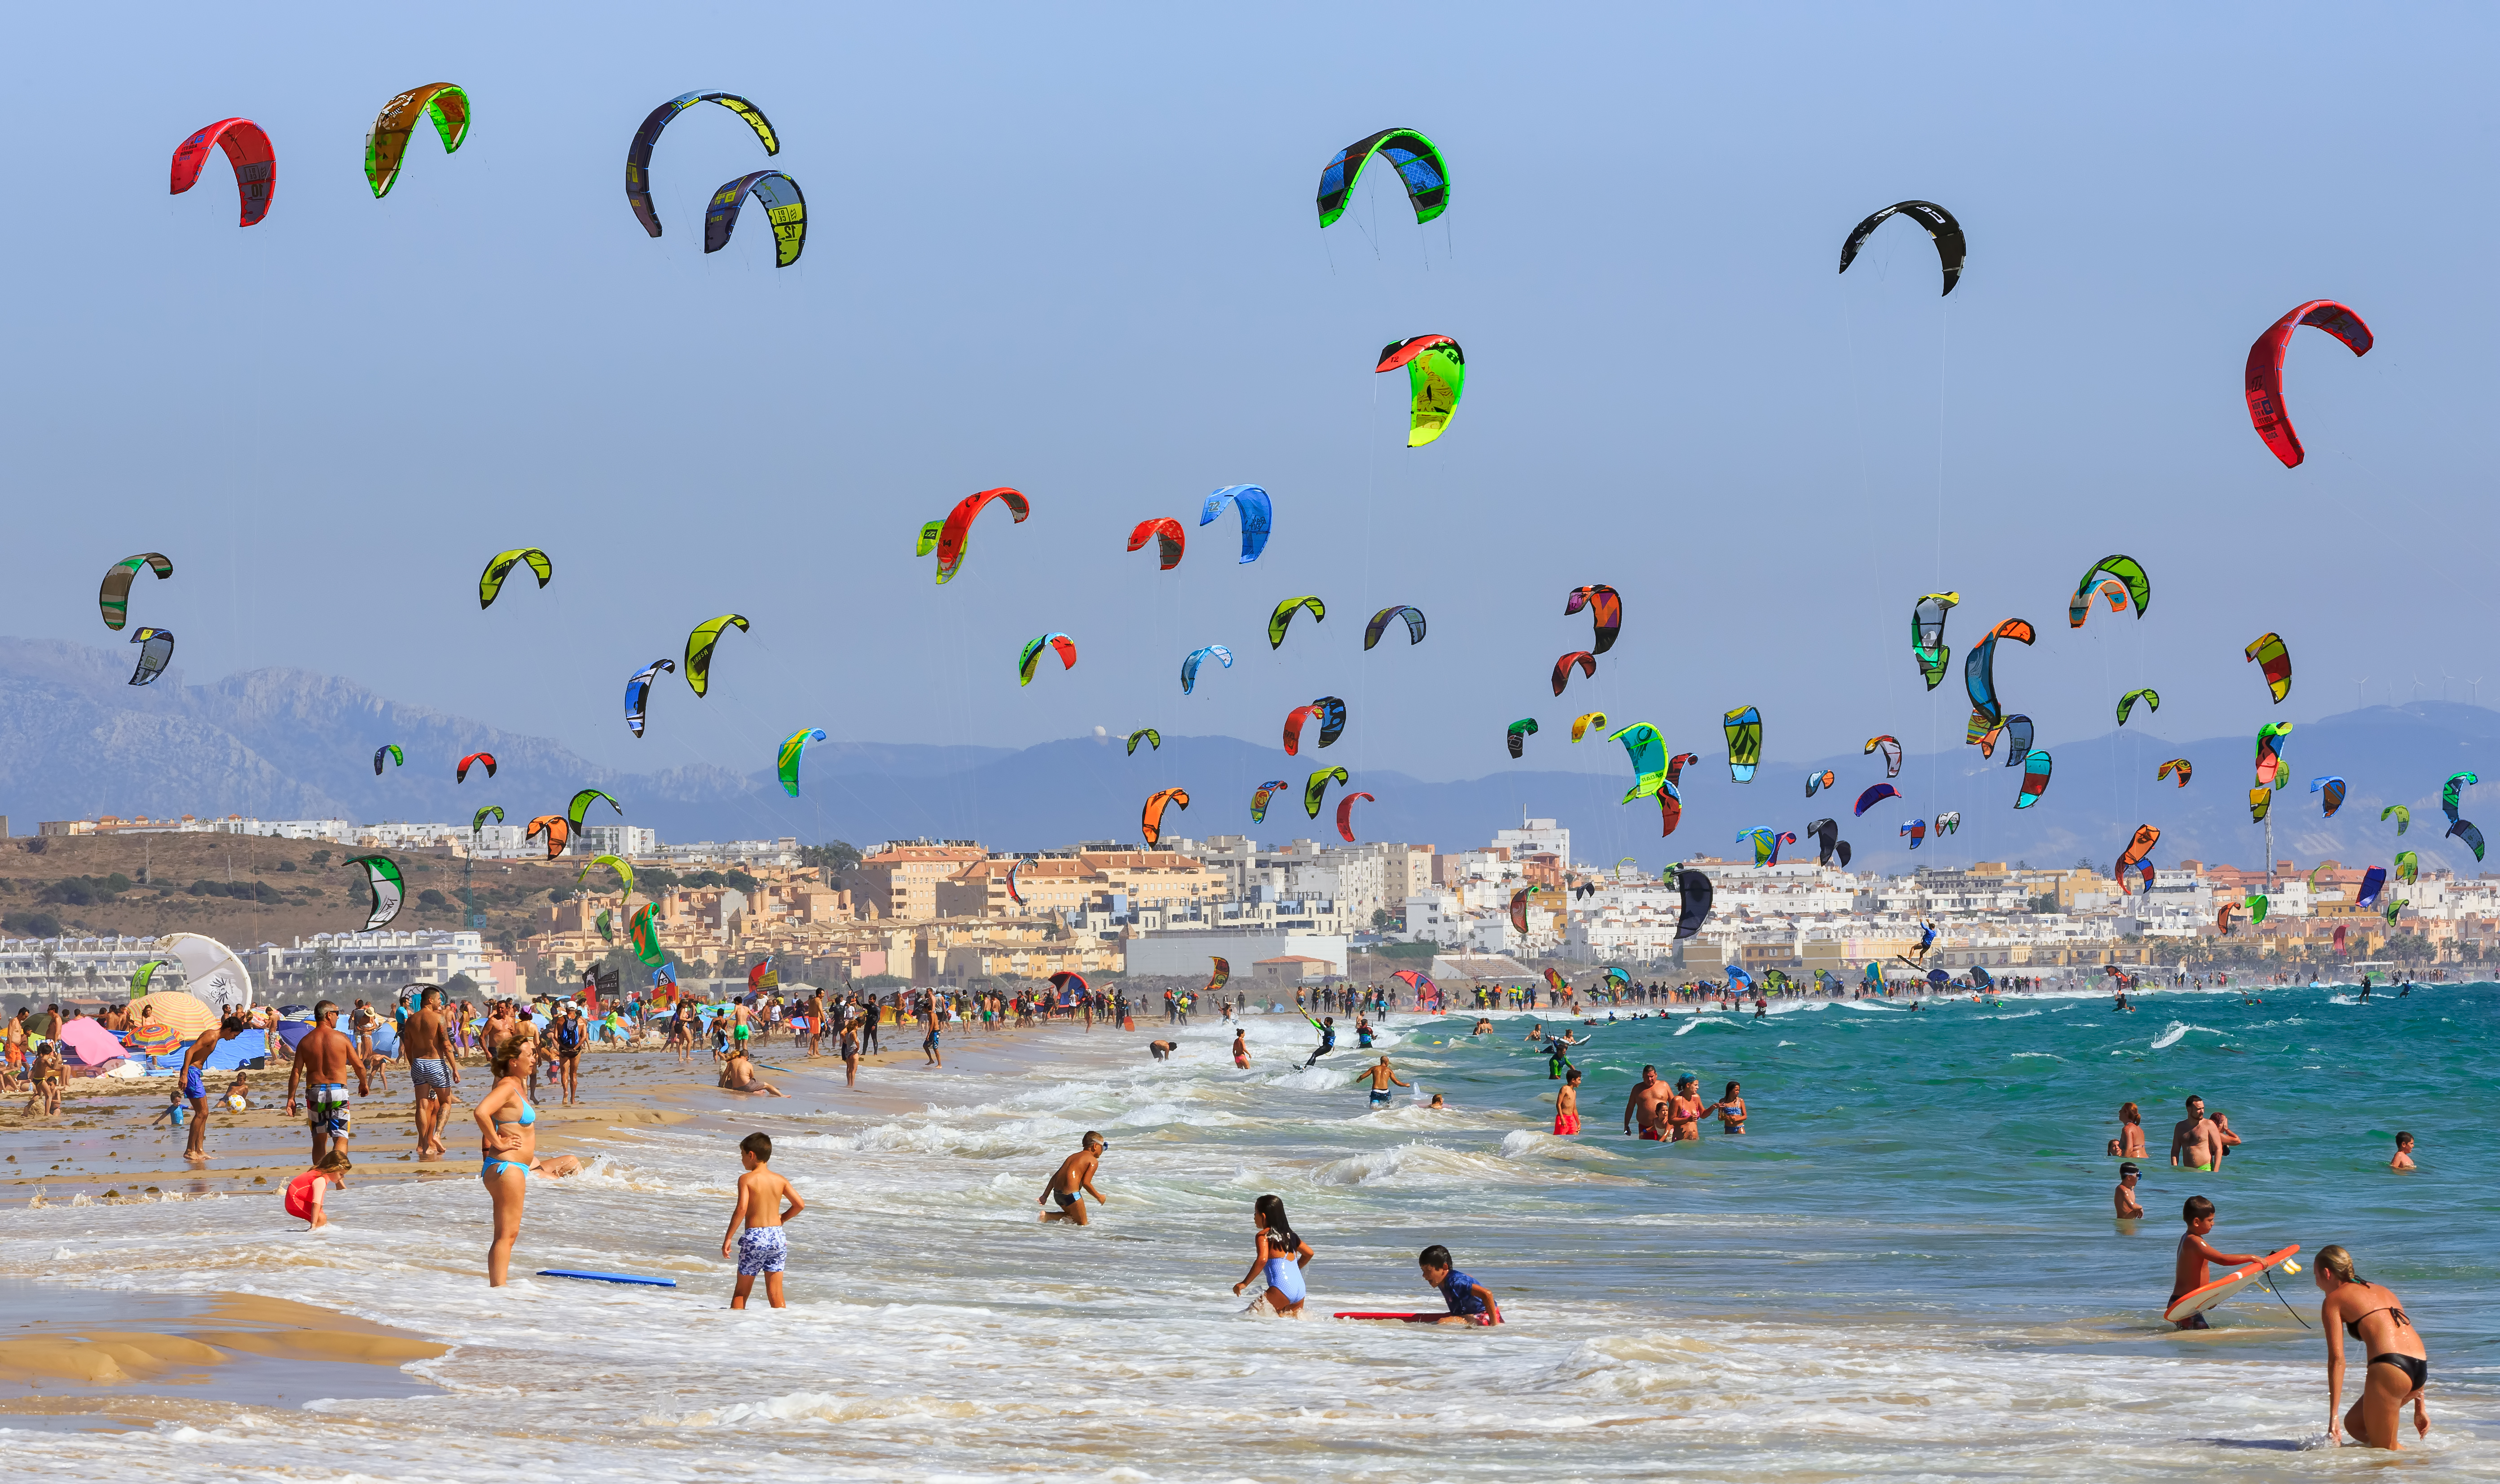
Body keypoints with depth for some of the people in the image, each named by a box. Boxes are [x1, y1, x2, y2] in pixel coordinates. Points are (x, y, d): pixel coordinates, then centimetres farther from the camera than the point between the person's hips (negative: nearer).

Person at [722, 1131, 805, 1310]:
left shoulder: (746, 1179, -7)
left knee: (741, 1292, 11)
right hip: (777, 1237, 4)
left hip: (754, 1237, -4)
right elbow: (800, 1204, 4)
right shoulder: (780, 1180, 6)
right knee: (776, 1295, 5)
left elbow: (742, 1208, -18)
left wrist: (728, 1238, -14)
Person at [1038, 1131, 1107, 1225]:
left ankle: (1046, 1215, 5)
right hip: (1071, 1195, -8)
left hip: (1057, 1194, 8)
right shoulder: (1093, 1161, -1)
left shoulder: (1073, 1157, 22)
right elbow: (1086, 1183, -10)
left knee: (1072, 1216, 27)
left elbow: (1055, 1177, 19)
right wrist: (1099, 1197, 4)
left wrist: (1045, 1196, 19)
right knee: (1083, 1224, 6)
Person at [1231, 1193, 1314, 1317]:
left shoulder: (1263, 1235, -3)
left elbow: (1262, 1260, -17)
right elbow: (1309, 1253, 27)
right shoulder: (1288, 1234, 19)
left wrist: (1245, 1283, -12)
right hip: (1300, 1291, 8)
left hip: (1281, 1289, -8)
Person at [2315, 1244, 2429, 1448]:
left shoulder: (2334, 1300, 8)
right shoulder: (2381, 1291, 29)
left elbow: (2337, 1359, -2)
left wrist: (2333, 1415, -4)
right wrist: (2420, 1407, 28)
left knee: (2384, 1449, 8)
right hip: (2421, 1369, 8)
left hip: (2389, 1369, -8)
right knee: (2354, 1424, 23)